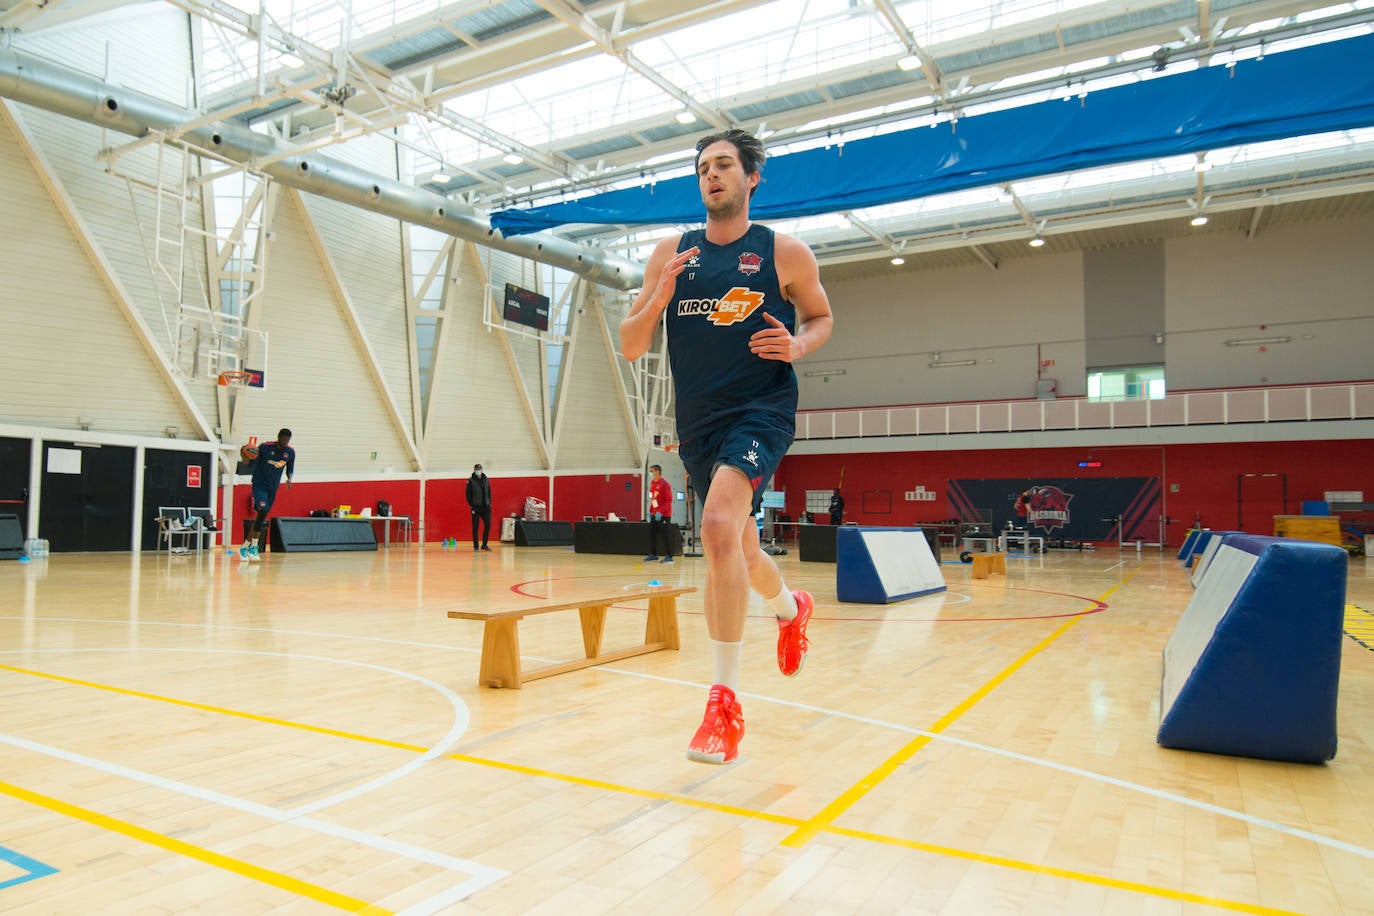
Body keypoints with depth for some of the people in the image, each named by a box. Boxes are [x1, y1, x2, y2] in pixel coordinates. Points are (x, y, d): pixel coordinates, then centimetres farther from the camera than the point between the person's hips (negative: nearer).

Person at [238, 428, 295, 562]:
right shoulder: (265, 447, -13)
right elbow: (250, 464, -7)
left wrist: (289, 478, -7)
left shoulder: (290, 452, -1)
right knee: (262, 512, -21)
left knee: (261, 518, 7)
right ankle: (253, 546, -11)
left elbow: (290, 469, 13)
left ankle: (246, 547, 18)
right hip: (259, 485, -5)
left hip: (273, 488, 5)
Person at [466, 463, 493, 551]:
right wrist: (471, 505, -9)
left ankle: (484, 545, 10)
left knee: (488, 525, -1)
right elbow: (468, 494, -3)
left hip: (486, 507, 4)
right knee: (475, 527, 1)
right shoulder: (470, 481, -3)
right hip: (476, 507, -4)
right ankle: (475, 546, 7)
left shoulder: (486, 480, 9)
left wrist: (489, 503, 6)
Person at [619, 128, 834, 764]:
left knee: (719, 527, -28)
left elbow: (821, 316, 13)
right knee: (738, 550, 17)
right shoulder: (670, 254, 7)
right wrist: (659, 298, -14)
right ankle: (791, 610, 52)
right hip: (698, 421, 5)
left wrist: (798, 344, -9)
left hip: (762, 409, -5)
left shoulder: (784, 252, 0)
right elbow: (630, 347, 5)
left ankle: (724, 701, -16)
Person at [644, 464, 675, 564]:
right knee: (652, 534, 10)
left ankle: (668, 556, 0)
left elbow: (669, 500, -17)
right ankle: (653, 554, 19)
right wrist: (650, 511, 12)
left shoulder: (664, 484, -14)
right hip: (654, 514, 8)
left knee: (664, 535, -6)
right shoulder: (652, 483, 11)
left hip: (663, 515, -8)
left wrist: (660, 512, -22)